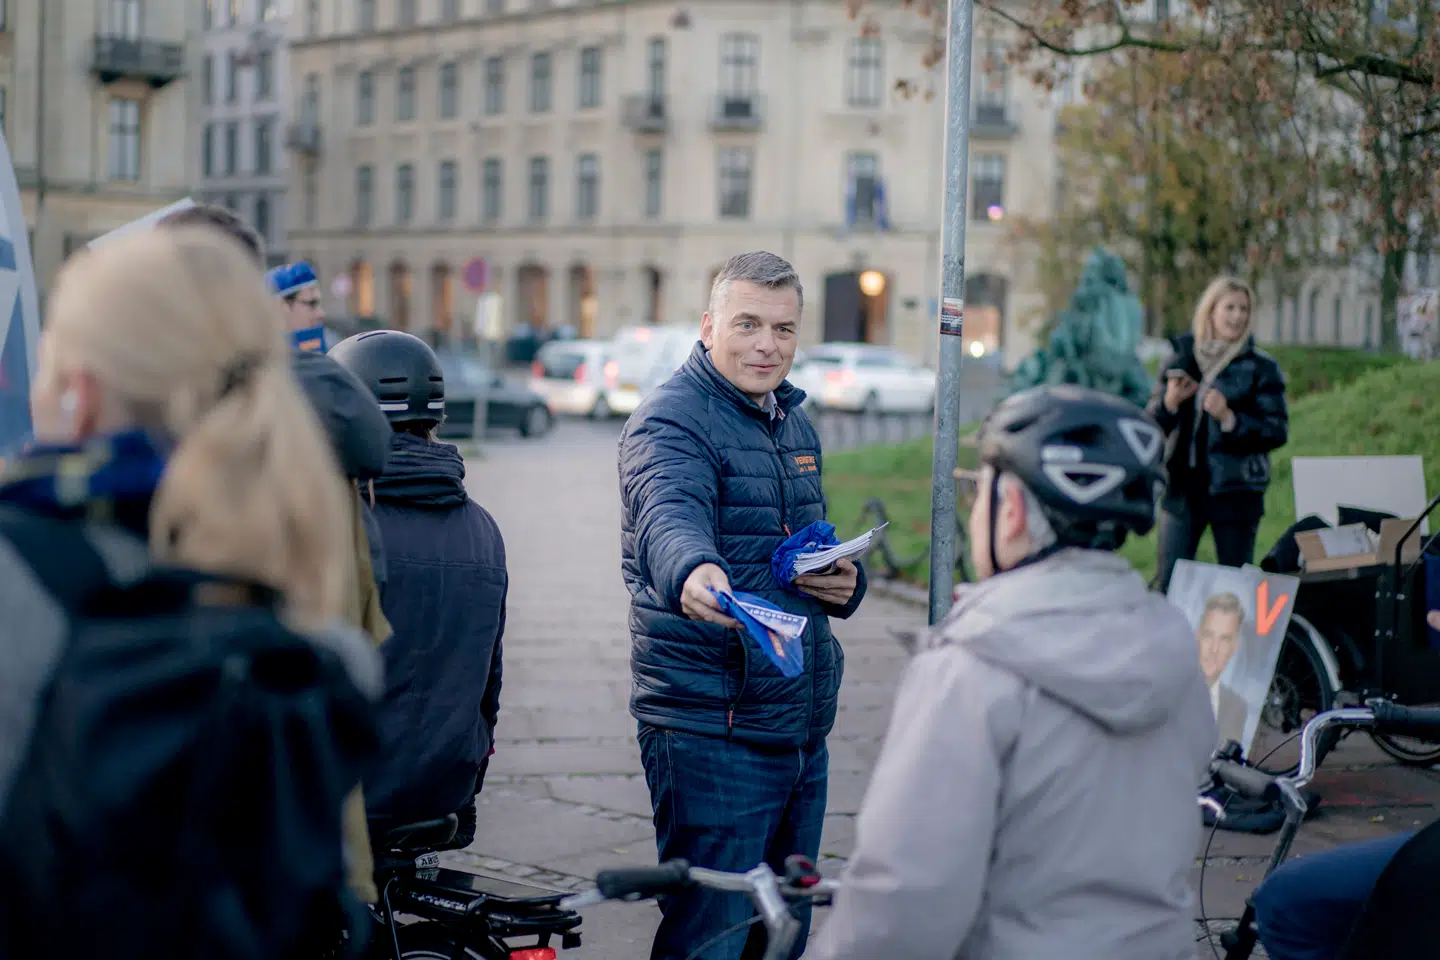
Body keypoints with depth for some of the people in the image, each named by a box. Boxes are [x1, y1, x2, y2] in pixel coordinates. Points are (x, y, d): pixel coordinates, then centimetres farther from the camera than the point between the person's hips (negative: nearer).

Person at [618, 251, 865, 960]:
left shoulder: (795, 423, 16)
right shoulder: (671, 422, -12)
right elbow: (670, 519, -33)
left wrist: (844, 582, 3)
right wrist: (694, 573, -57)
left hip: (802, 727, 9)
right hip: (711, 731, -8)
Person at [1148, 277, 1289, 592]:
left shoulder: (1261, 367, -1)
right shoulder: (1181, 359, 7)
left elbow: (1278, 431, -6)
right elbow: (1150, 425, 10)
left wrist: (1230, 418, -20)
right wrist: (1170, 402, -11)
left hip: (1235, 492, -3)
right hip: (1182, 487, 3)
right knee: (1167, 584, 3)